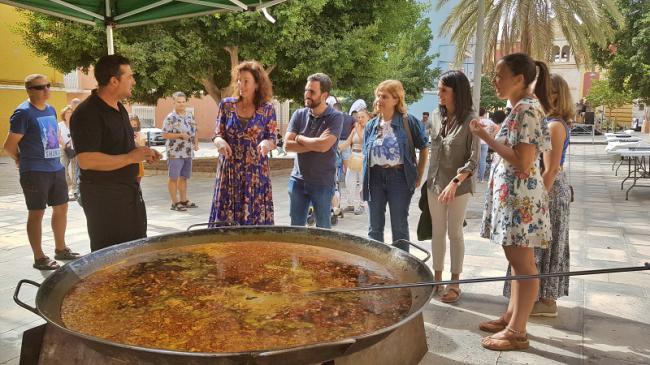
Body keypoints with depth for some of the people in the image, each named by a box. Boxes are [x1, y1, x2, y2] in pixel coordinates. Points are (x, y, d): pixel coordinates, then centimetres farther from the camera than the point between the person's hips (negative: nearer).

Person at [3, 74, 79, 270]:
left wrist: (56, 158, 16)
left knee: (61, 208, 15)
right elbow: (9, 146, -10)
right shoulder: (23, 113, -12)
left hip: (56, 168, 8)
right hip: (35, 172, -8)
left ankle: (60, 249, 30)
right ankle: (39, 258, 11)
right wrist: (23, 160, 6)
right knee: (37, 213, 1)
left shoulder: (51, 110, 11)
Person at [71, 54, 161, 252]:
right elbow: (86, 160, -26)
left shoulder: (119, 108, 12)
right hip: (104, 197, -9)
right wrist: (130, 158, -24)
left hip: (131, 191, 9)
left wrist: (142, 153, 6)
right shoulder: (87, 114, -18)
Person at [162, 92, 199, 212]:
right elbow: (164, 135, -13)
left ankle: (184, 200, 24)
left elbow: (194, 131, 21)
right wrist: (180, 135, -21)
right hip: (175, 153, -7)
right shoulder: (170, 118, -10)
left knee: (184, 177, 15)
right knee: (173, 178, 0)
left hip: (188, 152, 7)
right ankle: (175, 203, 5)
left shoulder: (190, 116, 12)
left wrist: (196, 143, 6)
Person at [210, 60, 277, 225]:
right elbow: (217, 134, 6)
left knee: (255, 218, 1)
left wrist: (266, 143, -23)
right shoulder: (226, 105, 4)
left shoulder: (267, 109, 0)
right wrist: (220, 142, -17)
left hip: (256, 172, -1)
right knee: (226, 219, 2)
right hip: (229, 171, 1)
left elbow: (272, 139, 1)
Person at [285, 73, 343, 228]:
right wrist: (315, 144, -15)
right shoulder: (299, 114, 3)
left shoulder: (335, 117, -9)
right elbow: (287, 145, -7)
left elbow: (324, 146, -22)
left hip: (323, 183, -4)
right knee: (296, 227, 14)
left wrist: (299, 138, -8)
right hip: (297, 180, 4)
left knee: (323, 228, 11)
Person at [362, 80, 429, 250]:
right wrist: (365, 181, 7)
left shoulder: (408, 121, -4)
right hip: (375, 177, 4)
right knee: (375, 227, 10)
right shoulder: (371, 125, 9)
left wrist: (419, 176, -1)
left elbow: (424, 148, 2)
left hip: (399, 176, -4)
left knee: (399, 227, 4)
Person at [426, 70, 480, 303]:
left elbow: (474, 160, -14)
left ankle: (454, 283, 16)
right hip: (435, 184, 5)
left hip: (459, 186, -5)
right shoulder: (439, 117, 5)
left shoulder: (470, 120, -12)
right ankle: (437, 278, 24)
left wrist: (455, 182, -25)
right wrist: (429, 179, 12)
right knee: (437, 232, 11)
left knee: (455, 233, 4)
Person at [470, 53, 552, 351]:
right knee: (516, 263, 17)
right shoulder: (522, 108, 13)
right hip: (511, 195, 10)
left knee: (524, 265, -1)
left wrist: (488, 139, -19)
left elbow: (523, 162, -24)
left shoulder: (526, 109, -17)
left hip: (520, 197, -10)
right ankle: (511, 317, 29)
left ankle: (517, 332, 8)